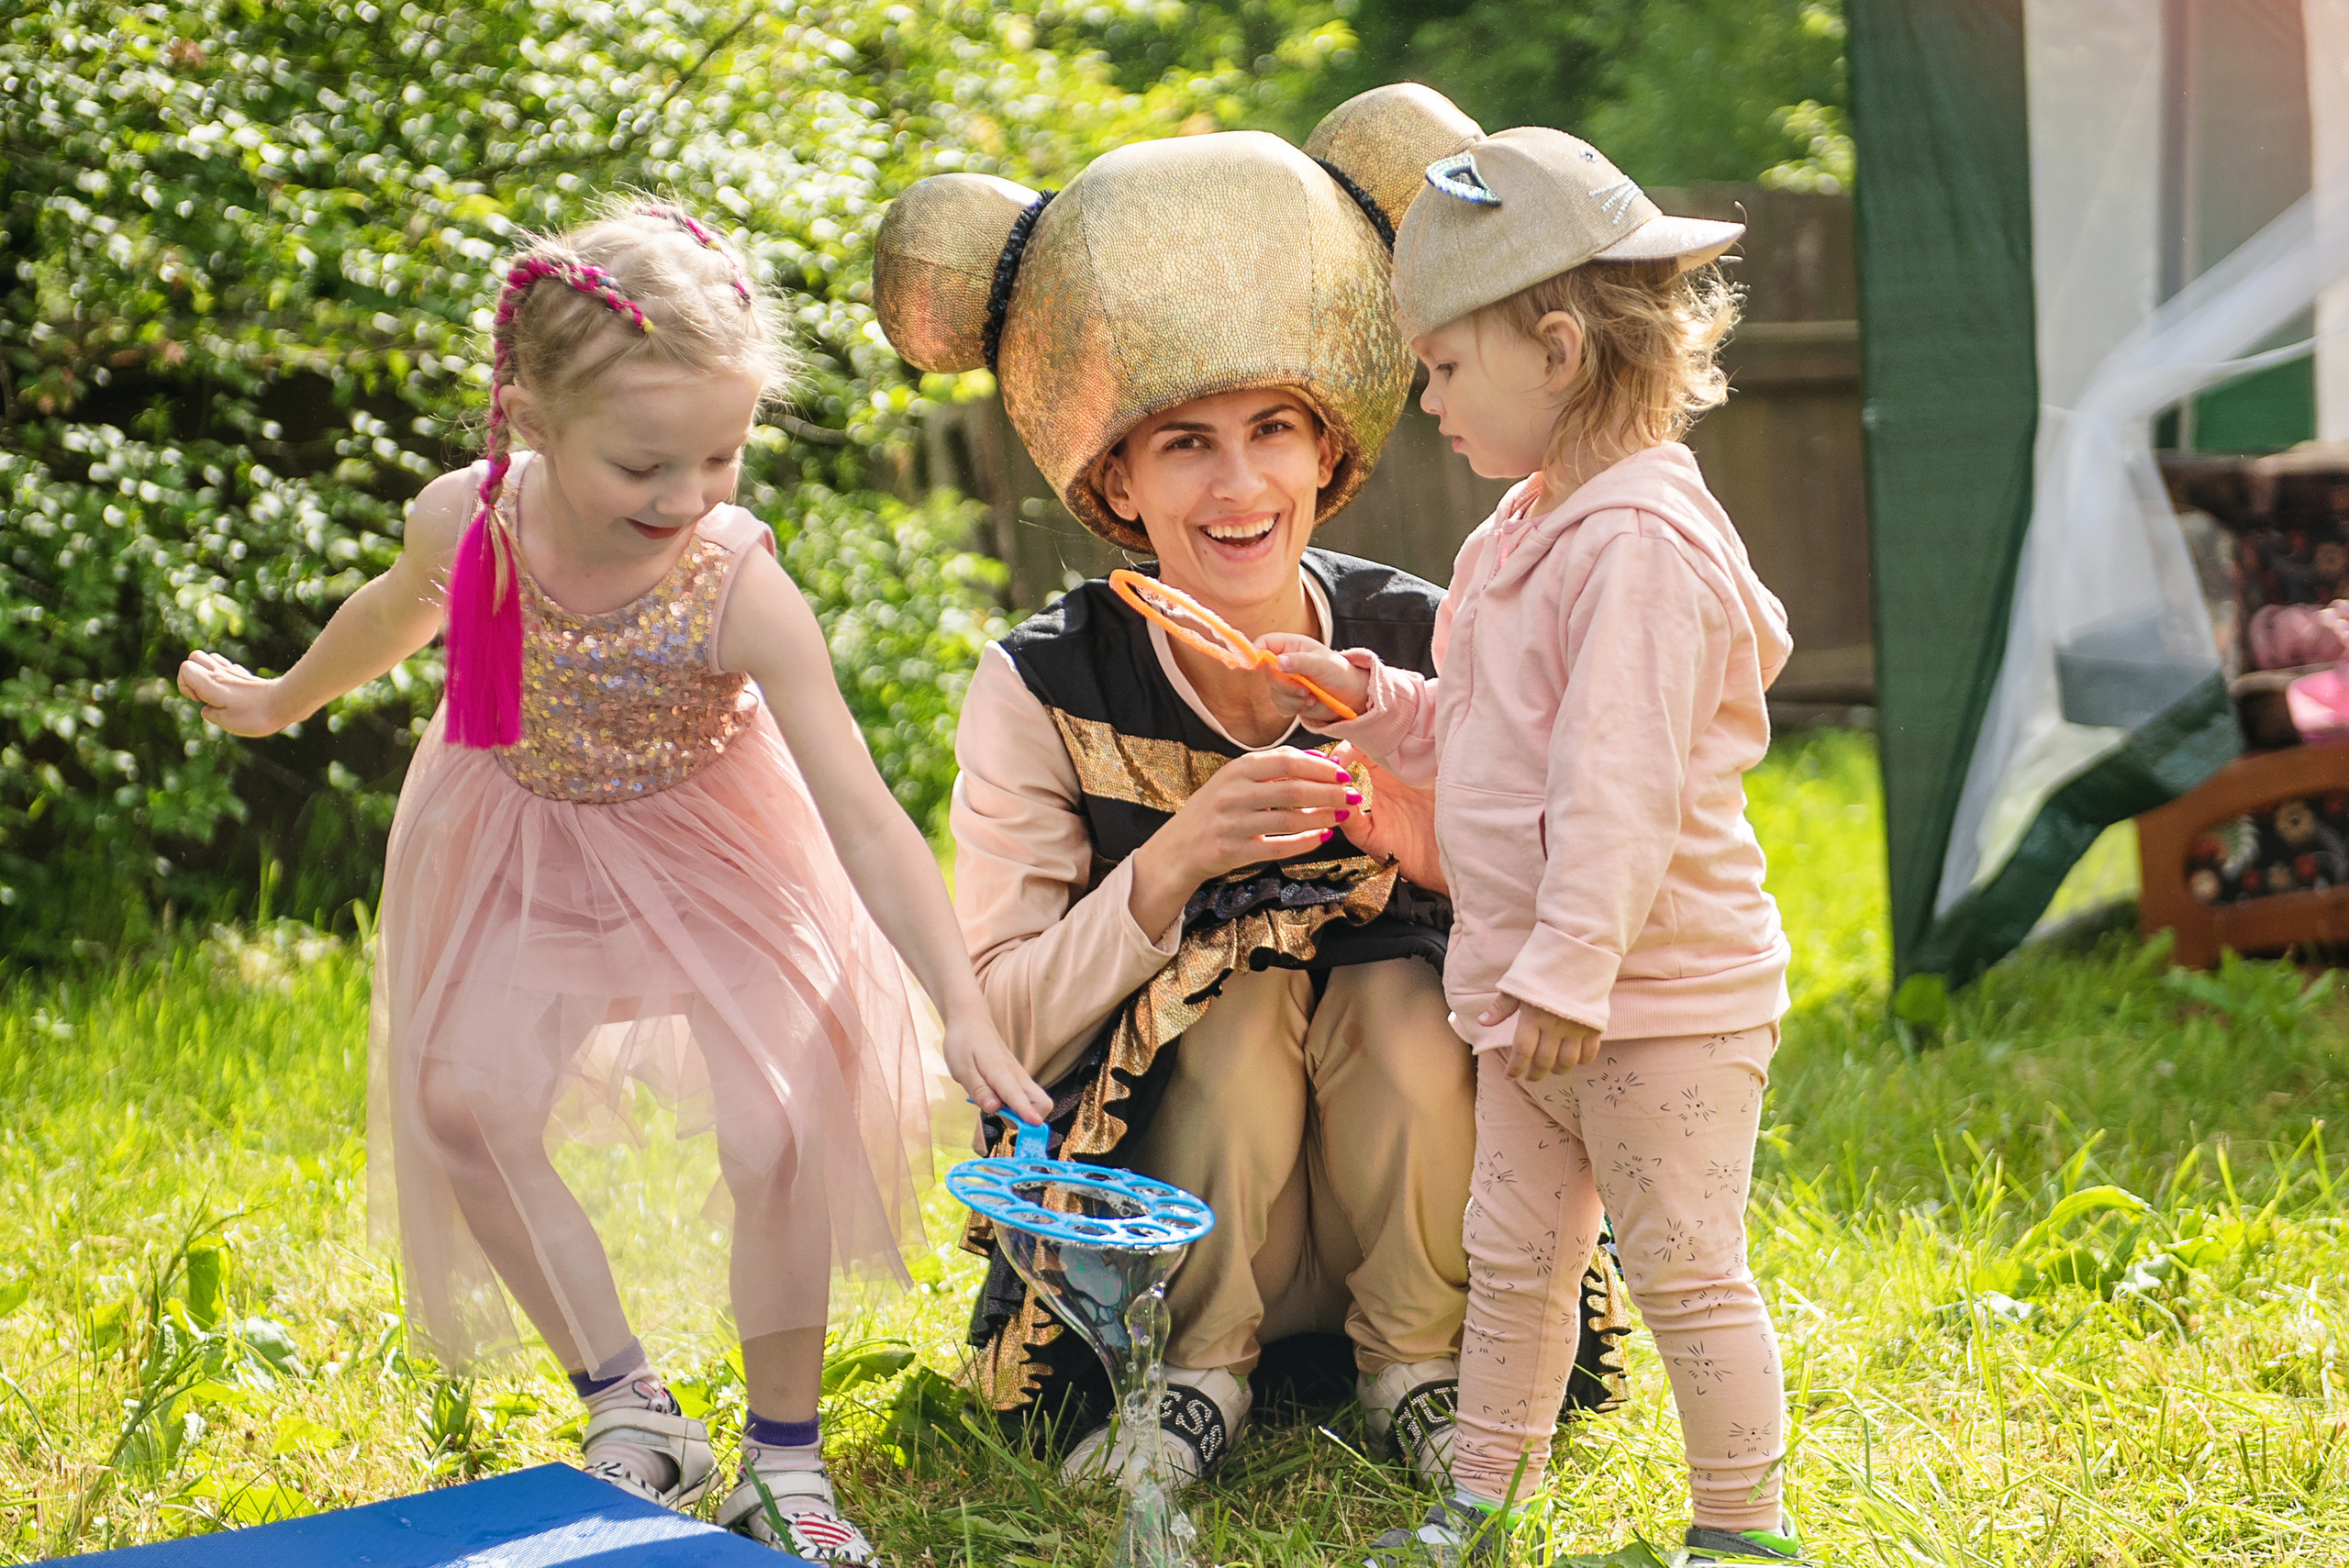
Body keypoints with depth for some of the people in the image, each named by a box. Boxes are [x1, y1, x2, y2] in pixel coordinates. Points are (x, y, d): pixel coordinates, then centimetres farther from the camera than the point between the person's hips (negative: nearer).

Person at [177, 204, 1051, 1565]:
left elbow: (864, 815, -34)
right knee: (462, 1101, -8)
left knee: (778, 1126, -15)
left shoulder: (740, 590, -34)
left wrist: (965, 1009, -41)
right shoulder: (465, 522, -24)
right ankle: (628, 1407, 5)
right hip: (520, 847, 3)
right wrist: (285, 701, 23)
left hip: (702, 853, -3)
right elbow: (399, 611, 4)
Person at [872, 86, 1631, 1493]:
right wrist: (1172, 864, -30)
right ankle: (1197, 1368, -8)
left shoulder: (1429, 649, -11)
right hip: (1147, 1206, -1)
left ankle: (1417, 1359, -6)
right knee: (1242, 992, -28)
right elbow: (994, 1032, -14)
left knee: (1404, 997, -28)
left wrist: (1445, 858, -28)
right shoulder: (1041, 693, -13)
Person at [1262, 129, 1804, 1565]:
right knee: (1512, 1253, 16)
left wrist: (1571, 969, -27)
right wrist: (1373, 703, 11)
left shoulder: (1639, 542, -20)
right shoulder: (1536, 527, 12)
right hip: (1534, 991, 9)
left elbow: (1619, 785, -25)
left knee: (1684, 1269, 0)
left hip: (1662, 996, -9)